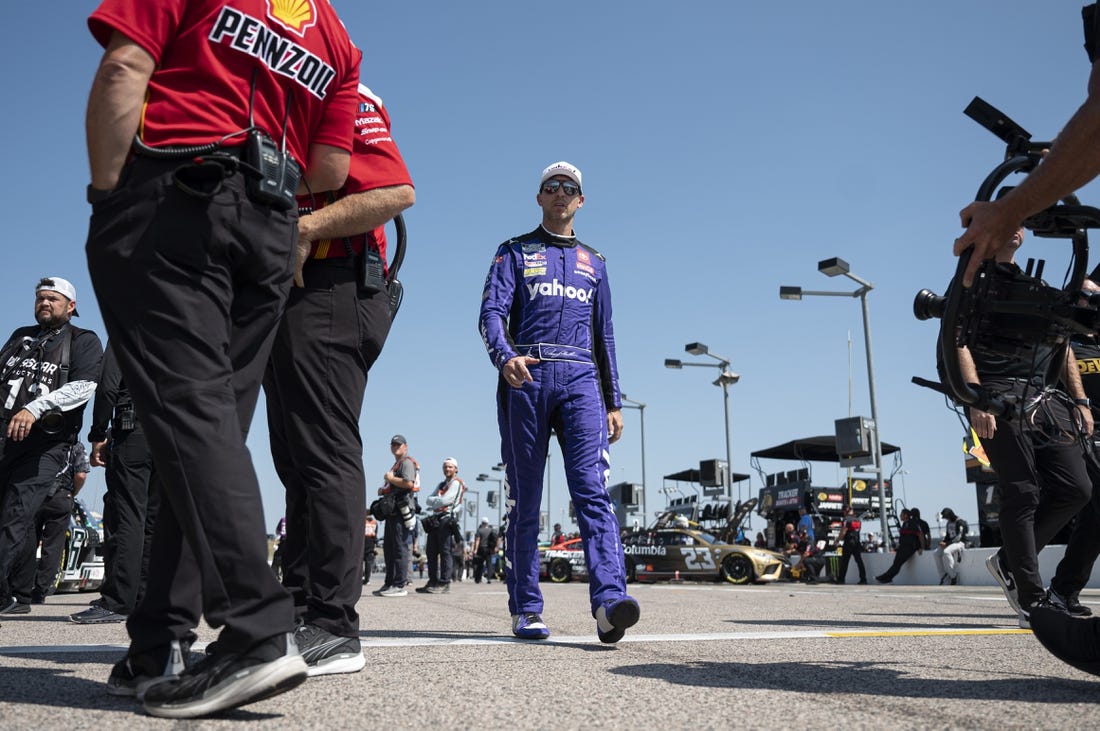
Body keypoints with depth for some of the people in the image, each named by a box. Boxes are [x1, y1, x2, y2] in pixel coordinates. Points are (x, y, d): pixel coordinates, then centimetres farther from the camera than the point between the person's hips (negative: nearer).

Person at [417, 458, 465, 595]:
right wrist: (438, 500, -4)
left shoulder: (456, 483, -2)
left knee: (445, 552, -9)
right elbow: (428, 501, 15)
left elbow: (444, 501, -13)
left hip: (447, 520, -9)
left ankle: (444, 584, -10)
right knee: (431, 551, 8)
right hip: (435, 520, 9)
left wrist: (433, 501, 4)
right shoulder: (441, 485, 26)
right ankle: (433, 582, 13)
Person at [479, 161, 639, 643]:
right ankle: (526, 610, 5)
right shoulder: (515, 252, 15)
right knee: (524, 498, 0)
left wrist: (614, 401, 17)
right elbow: (491, 312, -1)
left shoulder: (593, 262, 25)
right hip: (526, 377, -2)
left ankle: (609, 602, -26)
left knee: (592, 489, -15)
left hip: (580, 380, 2)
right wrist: (504, 357, -23)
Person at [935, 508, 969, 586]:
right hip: (950, 543, 9)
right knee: (937, 553, -12)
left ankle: (953, 576, -26)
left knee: (946, 552, -35)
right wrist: (943, 542, 0)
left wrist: (947, 544, -21)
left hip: (960, 543, -9)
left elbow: (958, 537, -18)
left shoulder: (959, 522, -10)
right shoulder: (948, 523, 17)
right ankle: (944, 576, -15)